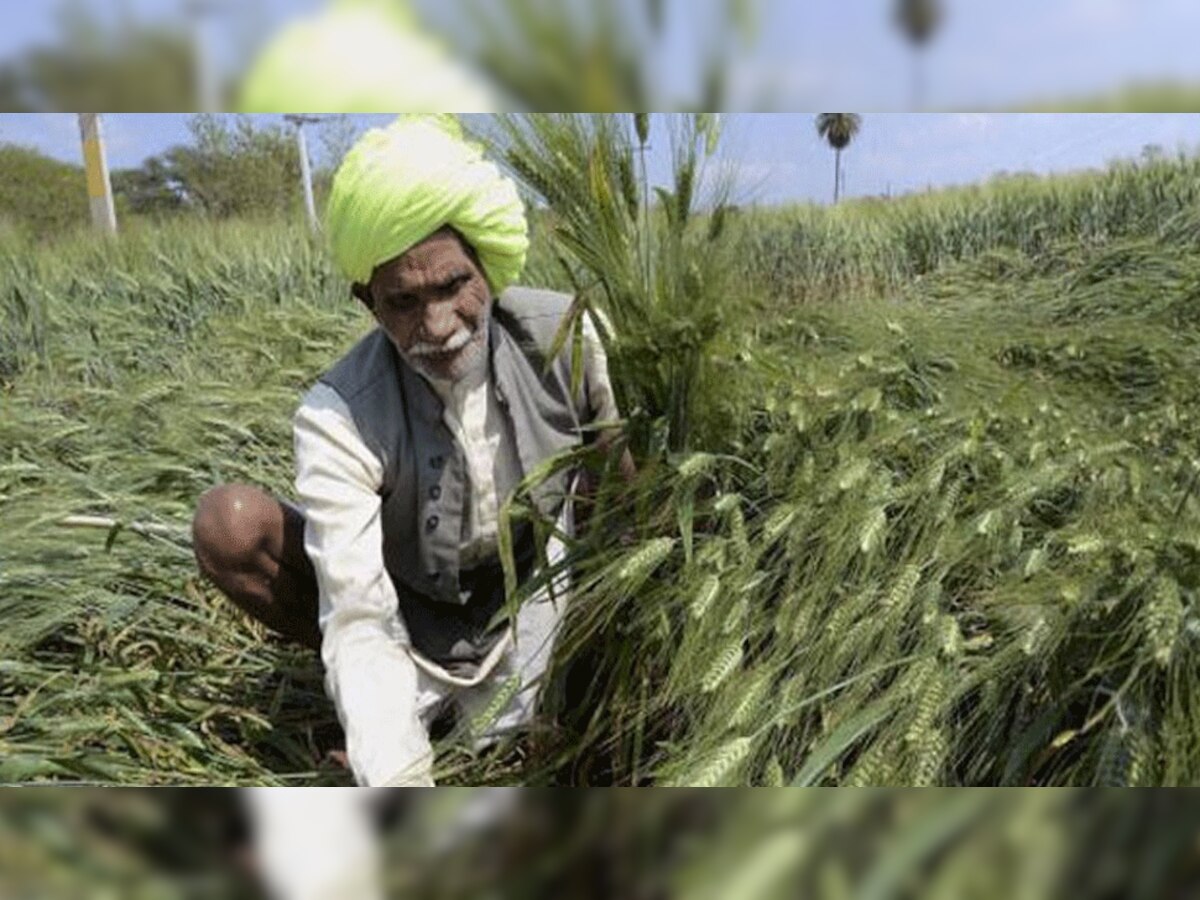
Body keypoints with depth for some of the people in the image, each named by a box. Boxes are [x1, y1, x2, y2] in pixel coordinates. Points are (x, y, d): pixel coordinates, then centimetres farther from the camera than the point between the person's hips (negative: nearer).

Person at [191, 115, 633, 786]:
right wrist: (399, 779, -44)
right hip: (404, 612, -1)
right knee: (229, 524, -23)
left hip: (532, 591, 2)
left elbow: (622, 468, -4)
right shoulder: (337, 420, -29)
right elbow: (359, 620, -34)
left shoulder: (563, 336, -22)